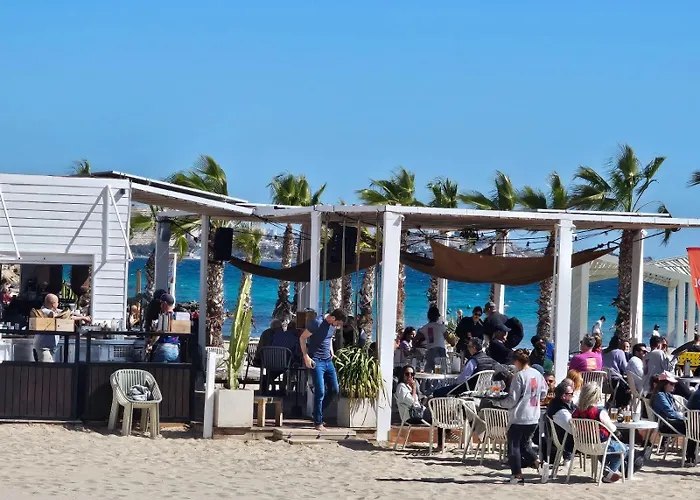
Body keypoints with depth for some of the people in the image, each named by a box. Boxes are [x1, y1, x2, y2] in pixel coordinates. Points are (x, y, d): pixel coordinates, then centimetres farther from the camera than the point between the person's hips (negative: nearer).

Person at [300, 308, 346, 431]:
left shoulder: (333, 325, 5)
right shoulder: (318, 323, -17)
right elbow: (302, 338, -12)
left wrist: (331, 351, 12)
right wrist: (306, 356, -16)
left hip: (328, 361, 8)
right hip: (316, 361, -8)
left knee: (334, 390, 6)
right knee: (320, 391, -11)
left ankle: (318, 413, 23)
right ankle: (318, 423, -4)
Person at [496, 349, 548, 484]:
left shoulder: (519, 376, -16)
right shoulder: (537, 374, 4)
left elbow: (512, 399, -14)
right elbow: (544, 393, 15)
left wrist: (499, 403, 1)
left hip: (519, 418, -7)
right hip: (534, 417, 7)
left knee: (514, 445, 4)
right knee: (524, 443, 21)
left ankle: (517, 475, 4)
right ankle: (537, 462, 2)